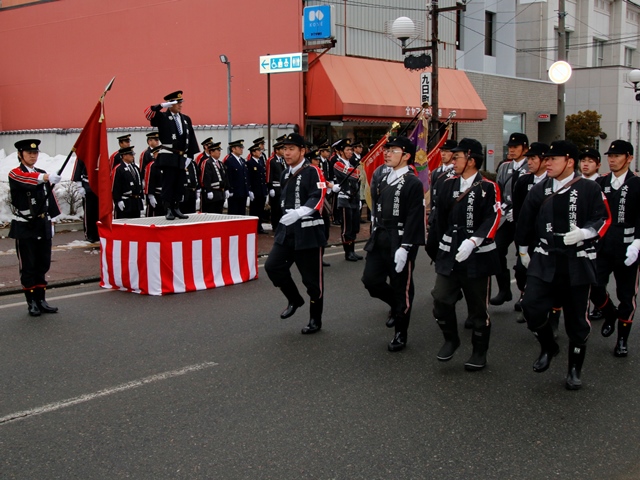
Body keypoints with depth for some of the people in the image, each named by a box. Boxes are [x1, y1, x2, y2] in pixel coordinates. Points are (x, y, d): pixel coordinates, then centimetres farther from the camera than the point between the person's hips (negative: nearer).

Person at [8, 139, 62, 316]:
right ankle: (32, 303, 6)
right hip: (25, 228, -6)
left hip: (43, 227, 6)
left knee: (43, 265, 8)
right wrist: (46, 177, -47)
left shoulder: (42, 174, 13)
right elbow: (27, 179, -30)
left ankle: (41, 300, 16)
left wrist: (50, 221, 11)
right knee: (28, 267, 0)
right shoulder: (15, 174, -7)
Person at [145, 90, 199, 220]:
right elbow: (148, 113, -16)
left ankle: (176, 208, 17)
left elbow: (191, 139, 13)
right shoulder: (162, 117, 1)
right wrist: (162, 105, -21)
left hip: (182, 158, 5)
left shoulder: (186, 119, 15)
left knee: (179, 185, 8)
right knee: (168, 184, -2)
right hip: (169, 157, -5)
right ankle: (168, 210, 1)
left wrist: (190, 156, 6)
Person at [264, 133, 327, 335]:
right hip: (287, 230, 7)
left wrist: (297, 213, -37)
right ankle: (295, 300, 15)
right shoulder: (285, 174, 13)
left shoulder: (313, 172, -10)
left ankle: (315, 320, 17)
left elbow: (318, 199, -23)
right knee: (272, 266, -7)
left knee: (313, 278, 1)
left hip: (308, 232, -7)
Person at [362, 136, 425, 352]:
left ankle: (400, 334, 18)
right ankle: (396, 305, 32)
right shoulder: (381, 180, 11)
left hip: (400, 245, -7)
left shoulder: (413, 183, -11)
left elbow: (414, 219, -16)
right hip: (378, 242, 7)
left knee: (401, 287, 4)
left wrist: (404, 248, -21)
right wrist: (374, 237, 12)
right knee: (371, 279, 4)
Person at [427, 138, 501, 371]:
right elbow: (439, 218, 11)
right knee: (441, 301, -3)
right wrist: (433, 247, 13)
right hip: (449, 255, 4)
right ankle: (450, 340, 22)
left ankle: (479, 352, 23)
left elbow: (492, 220, -17)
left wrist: (472, 242, -28)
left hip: (477, 257, -4)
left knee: (477, 307, 7)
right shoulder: (448, 184, 6)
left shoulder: (488, 188, -8)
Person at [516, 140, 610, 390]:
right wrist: (523, 250, 17)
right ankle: (548, 347, 15)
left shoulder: (589, 189, -2)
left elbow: (603, 219, -4)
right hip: (544, 261, 2)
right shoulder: (540, 190, 6)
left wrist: (583, 233, -22)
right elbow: (525, 222, 14)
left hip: (578, 264, -2)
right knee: (532, 306, -14)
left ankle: (574, 370, 24)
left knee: (577, 318, 6)